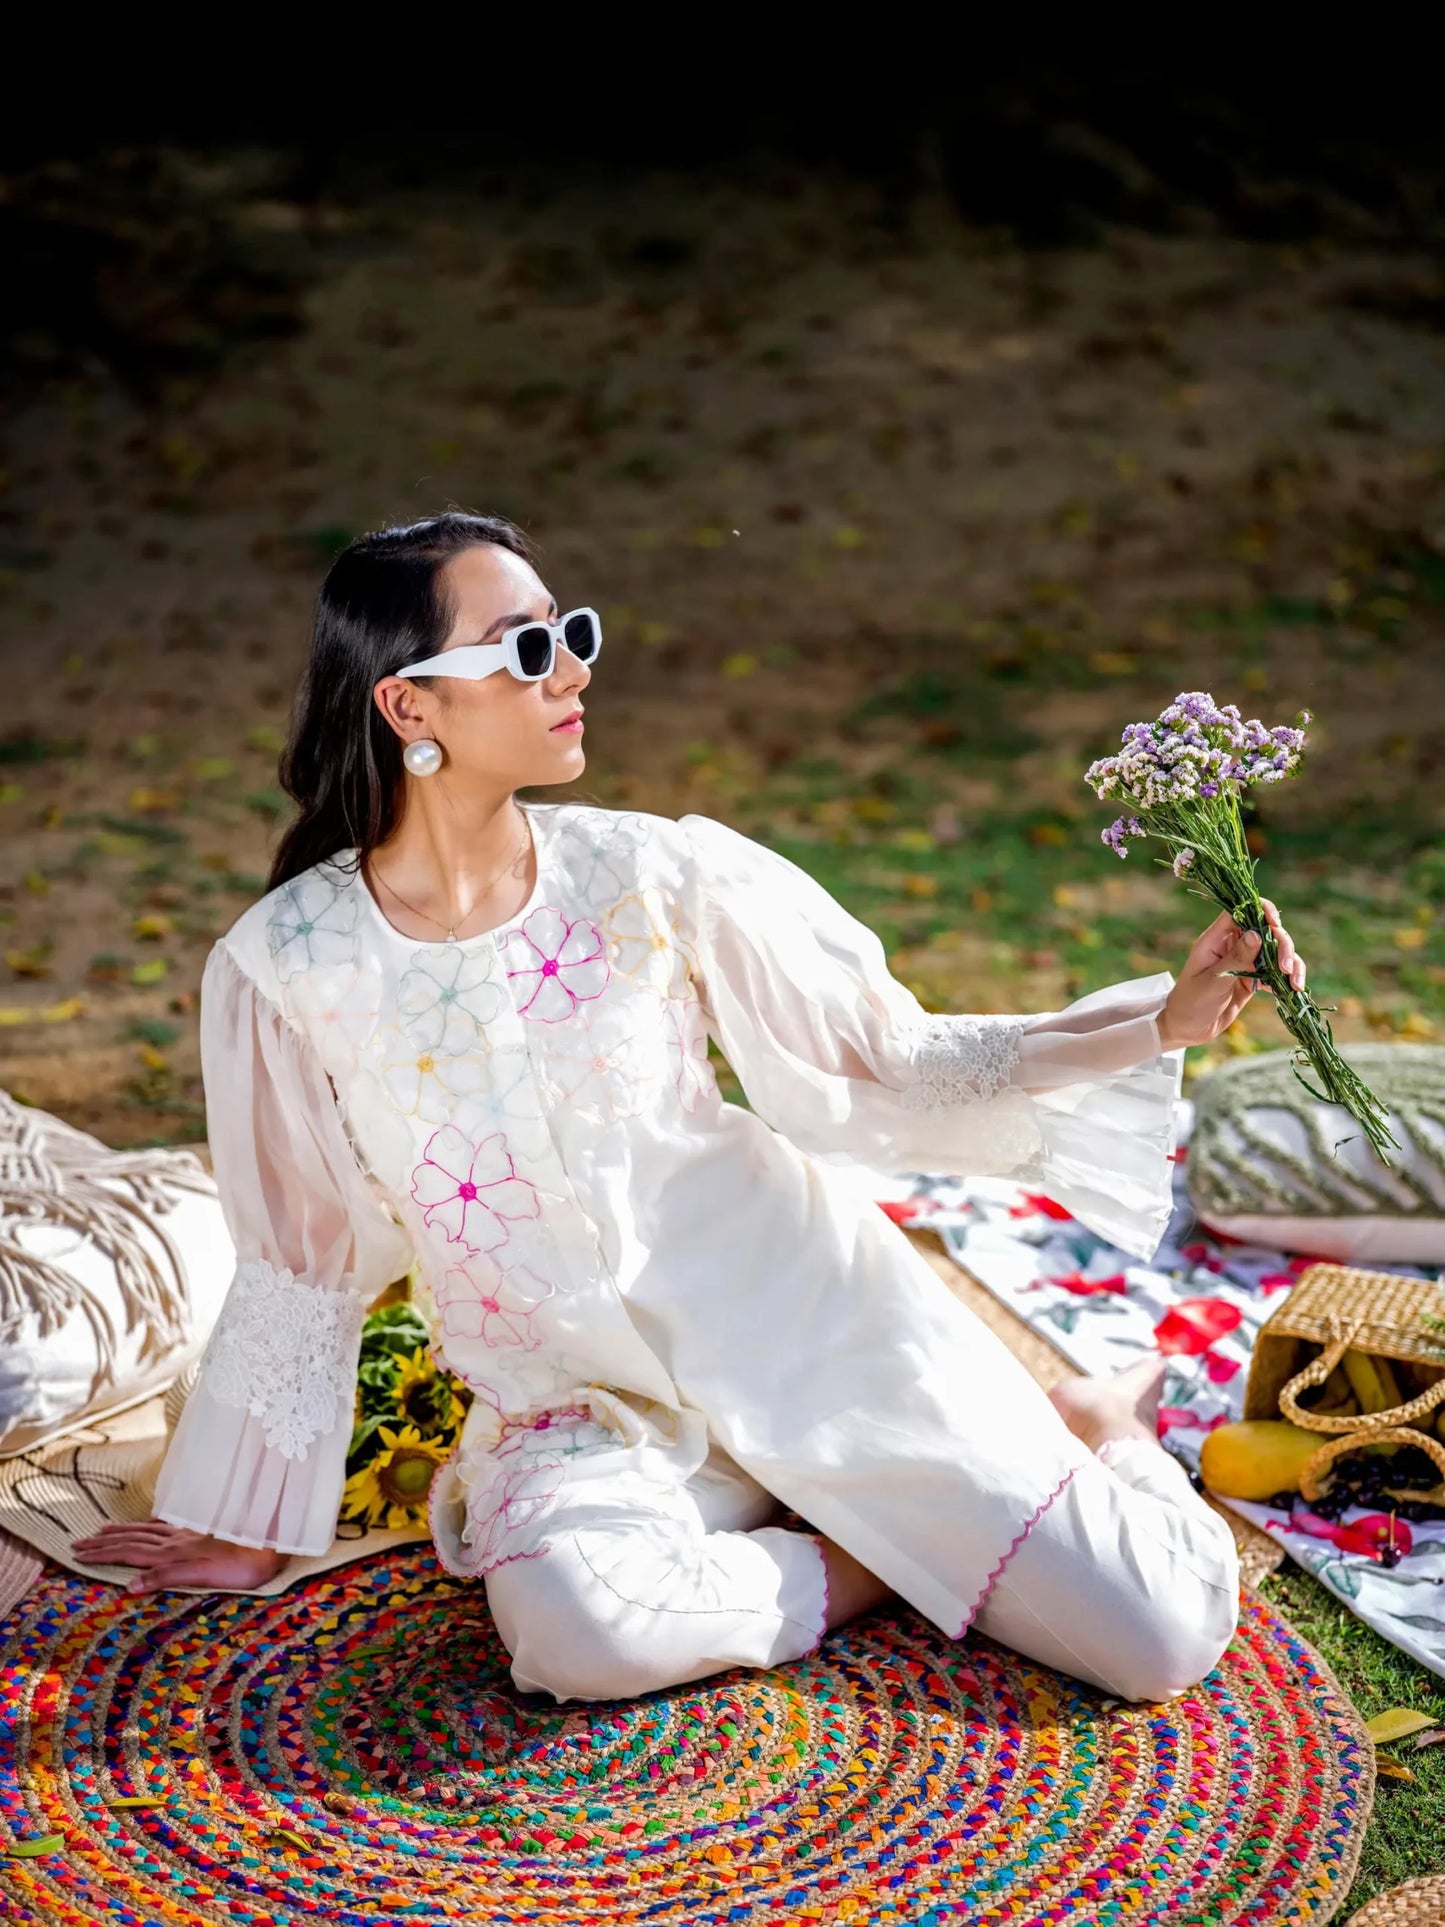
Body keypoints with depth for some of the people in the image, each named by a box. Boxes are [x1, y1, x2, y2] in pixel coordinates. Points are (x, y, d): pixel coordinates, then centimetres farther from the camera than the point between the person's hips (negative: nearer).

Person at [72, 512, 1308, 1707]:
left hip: (807, 1326, 0)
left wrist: (1164, 1019, -11)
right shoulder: (285, 967, -8)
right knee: (575, 1625, -36)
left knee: (1163, 1637, -12)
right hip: (583, 1408, 1)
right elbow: (297, 1268, 5)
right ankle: (902, 1554, -5)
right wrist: (244, 1535, 14)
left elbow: (891, 1068, -1)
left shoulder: (654, 875, -8)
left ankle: (1076, 1422, 21)